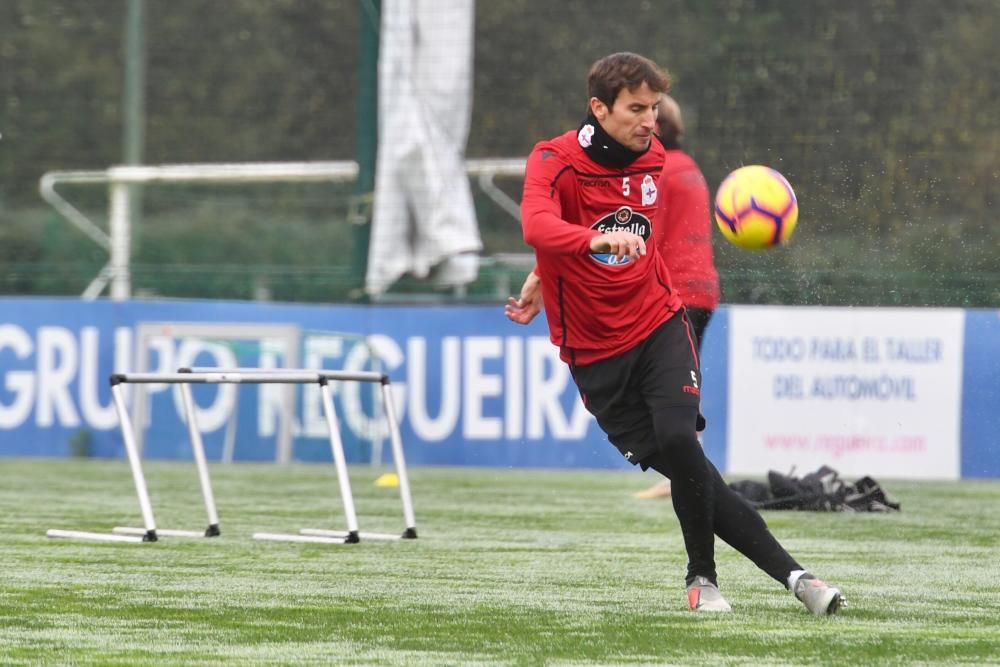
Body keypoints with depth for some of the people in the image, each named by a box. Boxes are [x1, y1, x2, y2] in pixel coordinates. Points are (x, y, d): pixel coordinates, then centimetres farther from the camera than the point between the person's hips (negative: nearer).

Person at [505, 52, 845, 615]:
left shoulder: (652, 158, 3)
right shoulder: (555, 161, -14)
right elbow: (537, 226, -35)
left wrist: (545, 279, 19)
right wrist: (599, 239, -55)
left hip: (658, 324, 2)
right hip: (594, 350, -2)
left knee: (678, 440, -22)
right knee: (688, 473, -7)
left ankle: (703, 576, -5)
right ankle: (791, 574, 0)